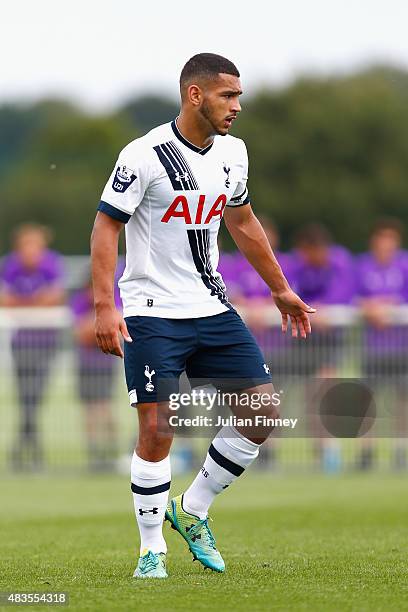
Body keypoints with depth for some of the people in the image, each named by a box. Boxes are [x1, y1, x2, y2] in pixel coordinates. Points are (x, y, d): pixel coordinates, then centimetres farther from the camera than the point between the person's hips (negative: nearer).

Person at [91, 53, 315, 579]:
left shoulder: (232, 152, 6)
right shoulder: (146, 155, -14)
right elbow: (106, 226, -11)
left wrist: (280, 289, 25)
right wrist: (105, 306, -19)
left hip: (212, 309, 6)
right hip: (153, 315, -6)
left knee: (263, 411, -1)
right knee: (157, 430, -10)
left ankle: (192, 512, 16)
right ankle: (152, 551, 6)